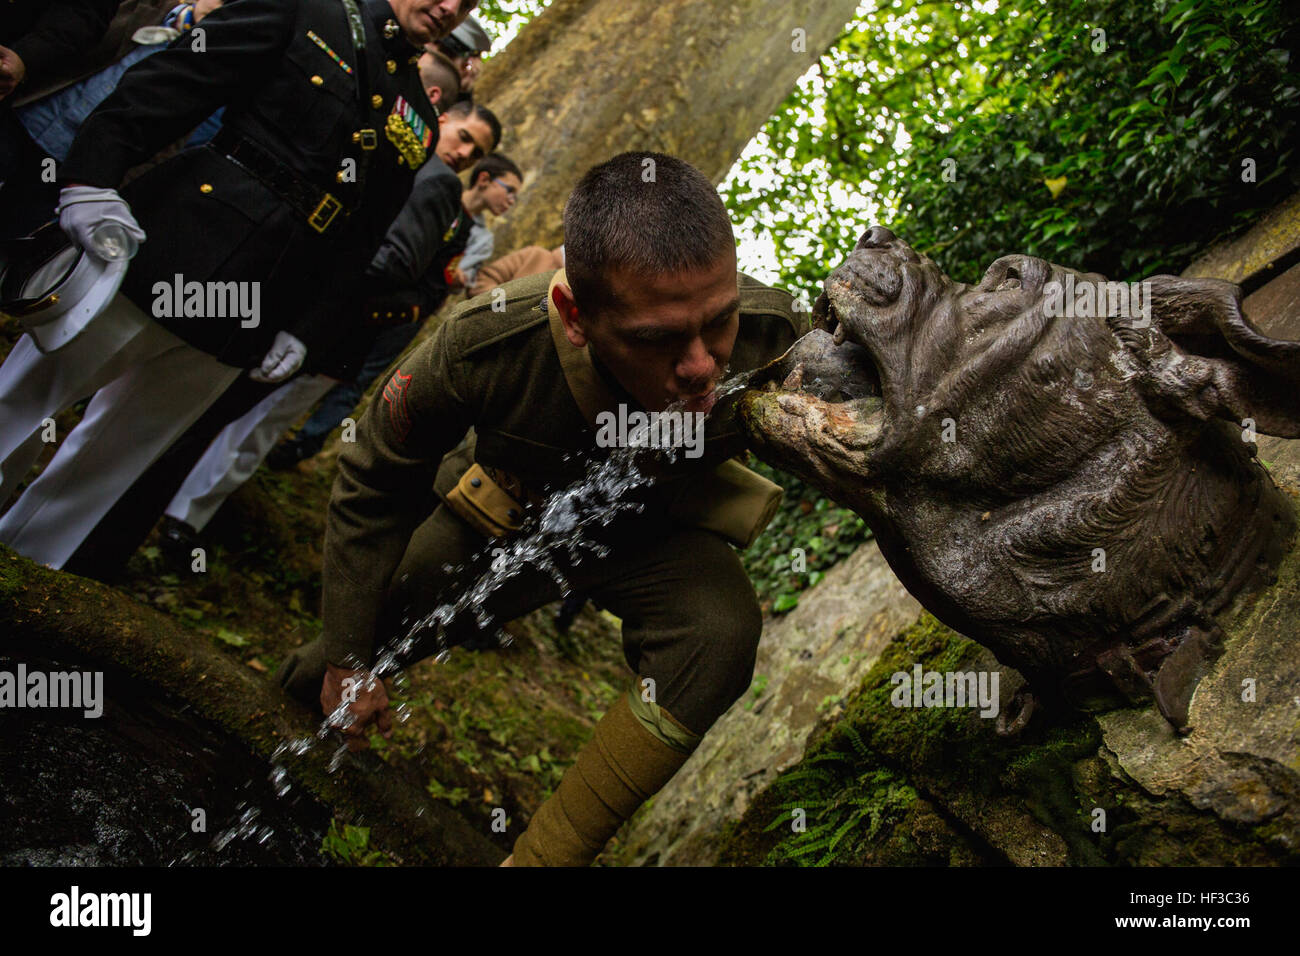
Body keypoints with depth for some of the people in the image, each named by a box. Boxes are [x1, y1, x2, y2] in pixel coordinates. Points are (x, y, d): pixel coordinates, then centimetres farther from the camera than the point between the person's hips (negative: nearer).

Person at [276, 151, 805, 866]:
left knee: (721, 632, -32)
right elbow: (375, 484, -17)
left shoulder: (771, 334, -36)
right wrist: (345, 658, -10)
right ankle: (296, 683, 51)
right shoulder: (486, 345, -38)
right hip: (506, 513, 0)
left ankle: (542, 858, -20)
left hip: (651, 530, 1)